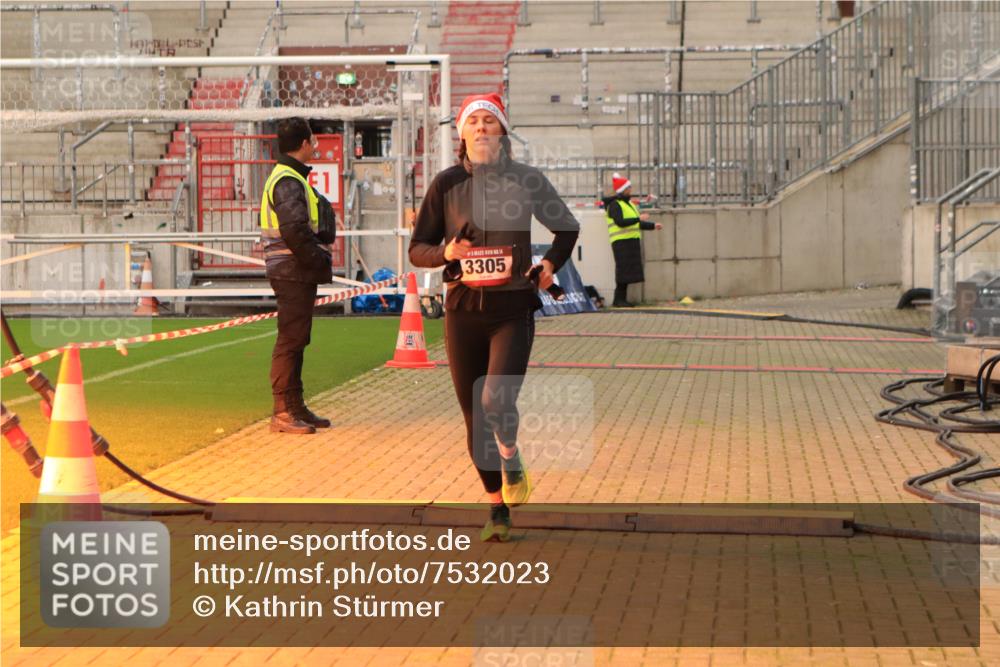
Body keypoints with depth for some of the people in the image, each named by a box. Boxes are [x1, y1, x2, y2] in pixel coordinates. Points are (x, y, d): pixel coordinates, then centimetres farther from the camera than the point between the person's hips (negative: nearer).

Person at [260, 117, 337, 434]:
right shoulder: (288, 182, -14)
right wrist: (321, 263, -16)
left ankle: (296, 407, 21)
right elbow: (294, 231, -24)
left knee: (295, 339, 14)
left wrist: (320, 262, 8)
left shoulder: (291, 178, 19)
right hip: (293, 273, -11)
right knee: (290, 340, -8)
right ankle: (283, 412, -6)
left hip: (299, 273, 11)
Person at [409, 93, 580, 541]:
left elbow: (567, 228, 17)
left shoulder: (526, 180, 2)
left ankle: (511, 461, 13)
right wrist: (446, 253, -13)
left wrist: (550, 266, 1)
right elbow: (418, 250, 7)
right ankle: (498, 509, 22)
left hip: (513, 308, -2)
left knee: (497, 401, -21)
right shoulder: (447, 184, 3)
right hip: (463, 309, 2)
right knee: (475, 418, 5)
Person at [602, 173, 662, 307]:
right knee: (623, 270, -12)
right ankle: (618, 300, -10)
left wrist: (653, 225, 14)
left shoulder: (628, 204, 21)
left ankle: (621, 299, 9)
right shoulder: (614, 205, -9)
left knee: (628, 271, 6)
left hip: (631, 241, 9)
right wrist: (639, 218, -22)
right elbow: (620, 222, -23)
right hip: (621, 242, -9)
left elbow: (637, 224, 24)